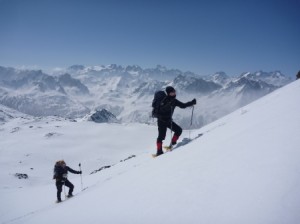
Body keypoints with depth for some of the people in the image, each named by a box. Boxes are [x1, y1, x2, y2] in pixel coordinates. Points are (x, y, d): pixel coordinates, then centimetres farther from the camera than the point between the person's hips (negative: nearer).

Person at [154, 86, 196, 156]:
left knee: (179, 130, 4)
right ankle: (159, 151, -5)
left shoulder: (174, 100, 6)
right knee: (161, 135, -12)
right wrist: (170, 104, -47)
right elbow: (163, 109, -33)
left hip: (168, 120, 8)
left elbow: (183, 105, 12)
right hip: (162, 120, -8)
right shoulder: (165, 100, -17)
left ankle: (172, 144, 13)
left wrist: (192, 103, 5)